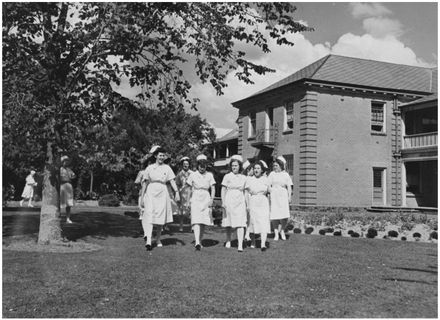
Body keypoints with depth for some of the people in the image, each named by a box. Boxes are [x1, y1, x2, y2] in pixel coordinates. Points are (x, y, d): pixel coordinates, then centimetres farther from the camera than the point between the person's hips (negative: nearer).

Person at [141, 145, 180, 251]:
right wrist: (143, 197, 8)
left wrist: (176, 192, -15)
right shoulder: (149, 168, 7)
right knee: (149, 217, -13)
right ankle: (148, 240, -22)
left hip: (162, 193, 1)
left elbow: (172, 181, 1)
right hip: (151, 193, -1)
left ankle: (158, 239, 23)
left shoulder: (167, 168, 8)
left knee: (161, 218, 6)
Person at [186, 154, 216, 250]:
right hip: (196, 199, -2)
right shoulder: (193, 175, 5)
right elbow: (190, 189, 9)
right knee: (196, 221, -15)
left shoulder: (209, 175, 8)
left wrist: (211, 199, -8)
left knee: (204, 222, 4)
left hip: (206, 200, 2)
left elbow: (213, 189, 4)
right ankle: (197, 242, -25)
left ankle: (199, 240, 20)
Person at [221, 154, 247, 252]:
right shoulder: (227, 176, 1)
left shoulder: (243, 178, 9)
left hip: (240, 202, 1)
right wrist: (223, 202, -9)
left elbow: (244, 192, 15)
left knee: (240, 224, -10)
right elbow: (223, 190, 0)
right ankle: (228, 241, 31)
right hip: (229, 201, -1)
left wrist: (247, 204, 13)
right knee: (229, 223, 10)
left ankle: (240, 245, -14)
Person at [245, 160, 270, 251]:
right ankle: (253, 241, 28)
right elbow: (246, 193, -1)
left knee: (264, 223, -11)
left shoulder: (265, 180, 5)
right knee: (253, 223, 9)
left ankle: (263, 244, -17)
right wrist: (247, 205, -8)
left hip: (263, 204, 0)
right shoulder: (249, 179, 1)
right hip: (252, 203, 0)